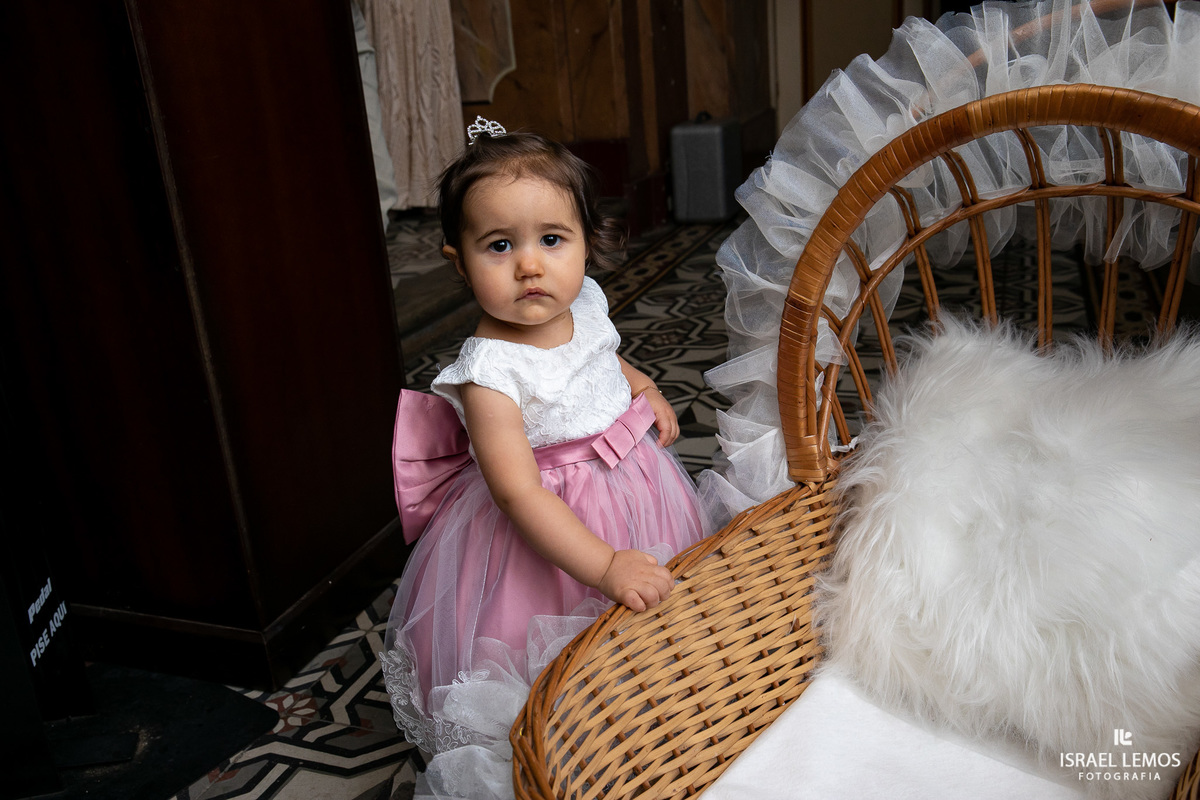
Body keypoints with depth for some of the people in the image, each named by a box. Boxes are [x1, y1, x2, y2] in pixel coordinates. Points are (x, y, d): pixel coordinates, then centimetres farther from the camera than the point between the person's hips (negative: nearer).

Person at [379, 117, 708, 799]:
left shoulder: (585, 304, -7)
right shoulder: (489, 374, -29)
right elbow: (521, 495, -33)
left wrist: (644, 387, 6)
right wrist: (606, 566, -39)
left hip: (635, 490, 8)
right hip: (552, 537, -7)